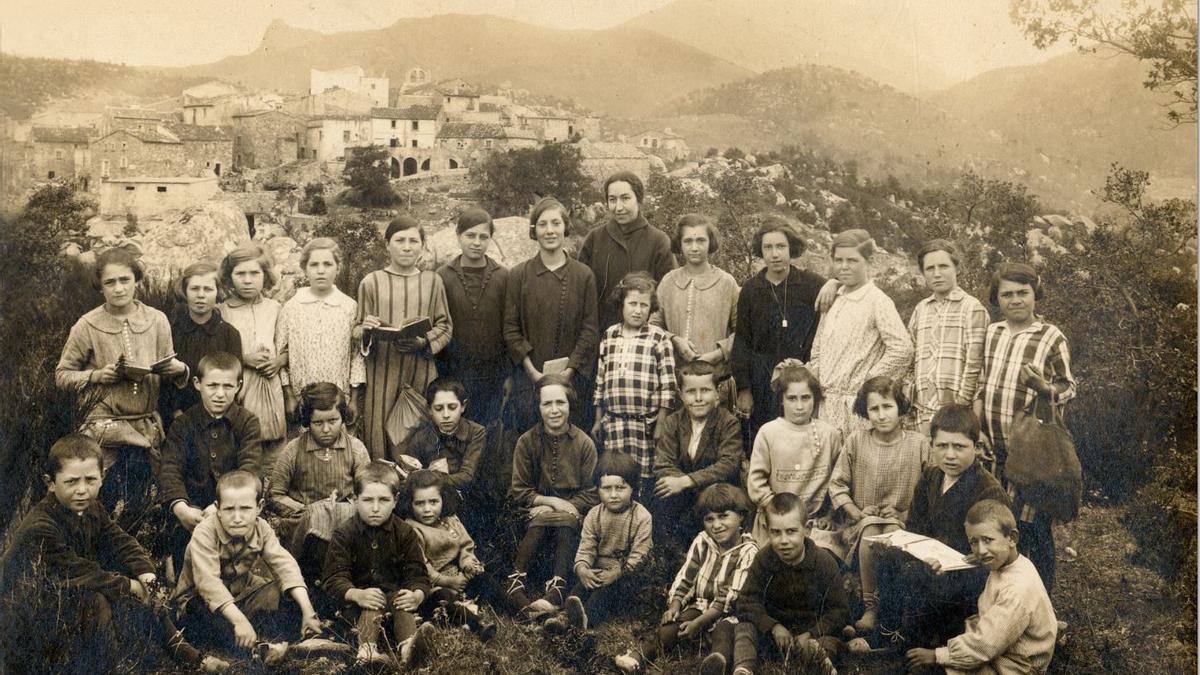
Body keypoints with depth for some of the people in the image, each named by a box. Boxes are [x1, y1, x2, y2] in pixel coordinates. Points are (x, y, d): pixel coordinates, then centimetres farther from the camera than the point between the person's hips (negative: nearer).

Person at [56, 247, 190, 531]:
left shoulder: (157, 320, 2)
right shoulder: (87, 326, -5)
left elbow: (169, 374, 9)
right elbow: (62, 374, 2)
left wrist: (178, 369, -13)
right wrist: (96, 375, -14)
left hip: (148, 425, 3)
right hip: (106, 425, -3)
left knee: (139, 505, 10)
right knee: (102, 506, -2)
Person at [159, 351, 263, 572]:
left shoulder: (247, 422, 4)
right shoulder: (184, 424, 7)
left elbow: (248, 469, -10)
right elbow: (170, 470, -5)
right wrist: (180, 508, -25)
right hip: (194, 508, 1)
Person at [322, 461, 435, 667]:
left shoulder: (405, 534, 0)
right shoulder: (344, 535, -5)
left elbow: (418, 574, -4)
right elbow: (334, 577, -11)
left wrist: (417, 595, -28)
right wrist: (356, 595, -32)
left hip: (395, 591, 1)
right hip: (356, 598, -1)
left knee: (402, 602, -31)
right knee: (372, 606, -33)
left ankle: (408, 647, -57)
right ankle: (367, 648, -57)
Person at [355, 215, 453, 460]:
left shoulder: (432, 281, 7)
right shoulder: (371, 282, 5)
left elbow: (445, 327, 7)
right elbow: (357, 331, 8)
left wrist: (423, 343, -12)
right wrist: (365, 331, -15)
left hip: (421, 372, 1)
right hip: (382, 371, -1)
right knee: (380, 433, -2)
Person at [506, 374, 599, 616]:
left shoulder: (584, 443, -2)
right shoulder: (527, 441, -1)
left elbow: (591, 496, -2)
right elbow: (520, 492, -1)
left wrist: (566, 507, -17)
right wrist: (553, 502, -15)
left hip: (573, 515, 0)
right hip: (536, 512, 0)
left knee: (565, 519, -33)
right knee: (542, 514, -33)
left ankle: (556, 590, -41)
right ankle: (515, 584, -39)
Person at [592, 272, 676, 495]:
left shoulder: (659, 338, -2)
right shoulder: (609, 336, 10)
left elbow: (667, 386, -3)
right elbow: (600, 381, 15)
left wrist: (661, 425, -6)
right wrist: (598, 420, 15)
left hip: (644, 424, -3)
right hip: (612, 424, 3)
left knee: (642, 482, -2)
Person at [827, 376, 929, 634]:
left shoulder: (918, 444, 0)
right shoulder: (856, 441, 2)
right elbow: (837, 484, 5)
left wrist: (904, 514, -12)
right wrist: (858, 513, -7)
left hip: (903, 520, -1)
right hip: (863, 519, 1)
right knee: (869, 537, -33)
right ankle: (870, 607, -19)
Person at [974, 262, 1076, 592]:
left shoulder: (1052, 338, -8)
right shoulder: (991, 333, 8)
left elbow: (1068, 387, -6)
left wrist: (1044, 387, -26)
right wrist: (976, 412, 6)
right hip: (994, 446, 5)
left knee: (1032, 524, 0)